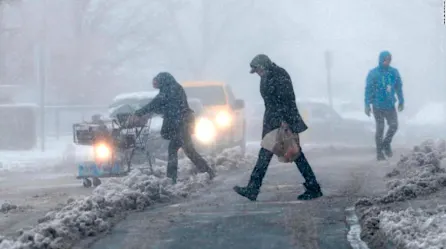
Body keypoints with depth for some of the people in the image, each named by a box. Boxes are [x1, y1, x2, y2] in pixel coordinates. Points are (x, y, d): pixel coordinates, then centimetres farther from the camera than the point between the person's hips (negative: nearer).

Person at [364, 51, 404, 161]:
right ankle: (379, 152, 14)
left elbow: (399, 88, 12)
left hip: (390, 105, 3)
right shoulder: (373, 73, -8)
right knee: (380, 128, 2)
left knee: (394, 126, -5)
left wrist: (401, 101, 14)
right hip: (378, 106, -3)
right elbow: (368, 89, -7)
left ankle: (386, 144, 20)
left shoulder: (394, 72, 2)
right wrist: (367, 105, -11)